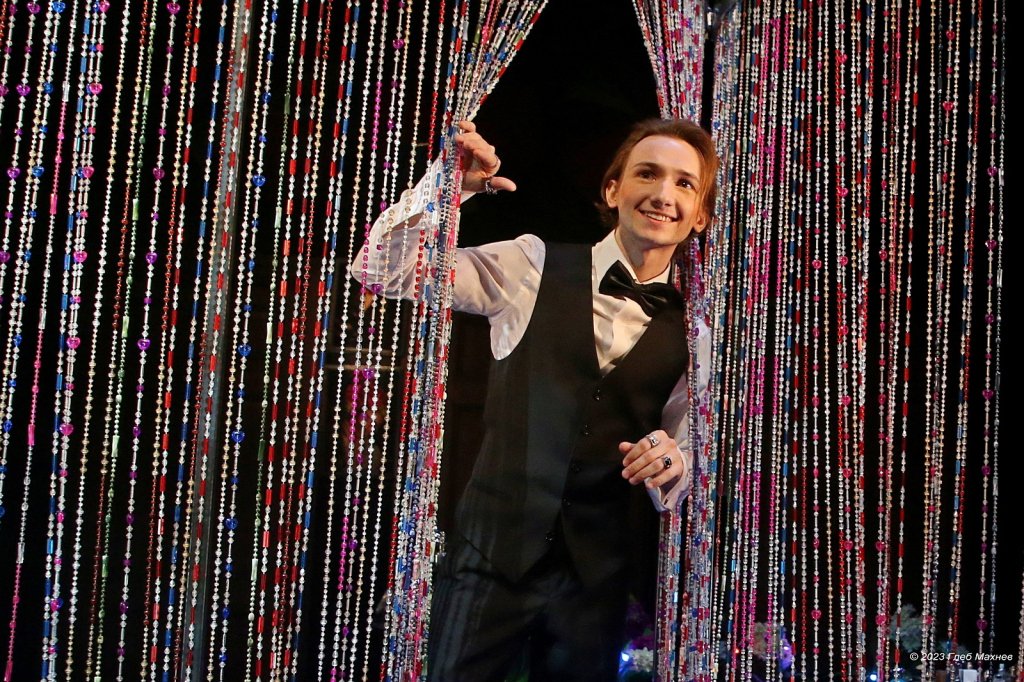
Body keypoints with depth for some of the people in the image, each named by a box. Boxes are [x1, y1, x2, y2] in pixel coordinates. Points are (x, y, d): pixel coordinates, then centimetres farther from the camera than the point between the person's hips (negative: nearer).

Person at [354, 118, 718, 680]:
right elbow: (384, 272, -2)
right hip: (495, 548, -2)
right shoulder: (535, 265, -1)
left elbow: (686, 444, 11)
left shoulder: (691, 329, 4)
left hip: (599, 571, 2)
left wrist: (671, 459, -13)